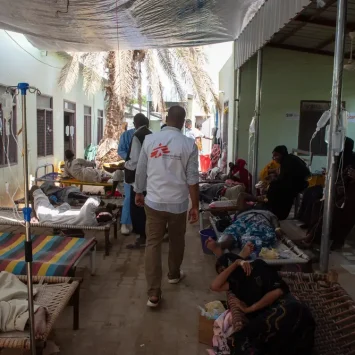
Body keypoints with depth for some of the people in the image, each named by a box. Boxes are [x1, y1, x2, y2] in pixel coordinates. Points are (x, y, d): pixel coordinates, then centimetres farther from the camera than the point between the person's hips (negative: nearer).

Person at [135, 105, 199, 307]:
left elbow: (141, 171, 5)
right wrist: (195, 206, 1)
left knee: (153, 244, 5)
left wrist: (139, 192, 20)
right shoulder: (189, 145, -8)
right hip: (178, 203, -1)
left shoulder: (150, 140, -2)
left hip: (154, 201, 1)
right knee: (177, 241, 21)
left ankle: (154, 293, 4)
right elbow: (192, 179, -8)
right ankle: (174, 274, 43)